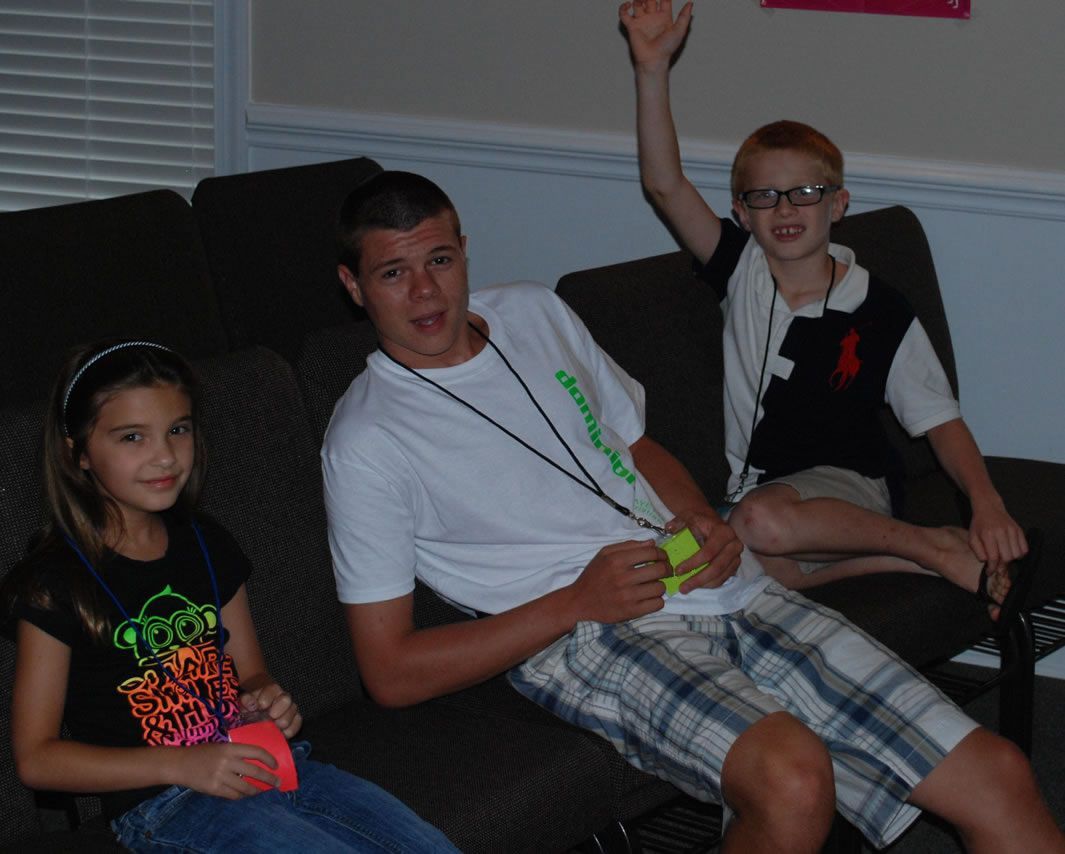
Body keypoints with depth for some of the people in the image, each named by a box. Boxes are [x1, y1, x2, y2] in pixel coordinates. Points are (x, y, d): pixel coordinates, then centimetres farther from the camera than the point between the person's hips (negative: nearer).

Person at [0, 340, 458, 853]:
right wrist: (182, 764, -15)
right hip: (162, 806, -6)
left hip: (266, 766, 6)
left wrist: (267, 702, -1)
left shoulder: (207, 545, 14)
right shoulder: (55, 583, -6)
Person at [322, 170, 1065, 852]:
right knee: (791, 778, -37)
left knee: (998, 778, -8)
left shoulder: (533, 312, 16)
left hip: (724, 591, 6)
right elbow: (390, 672, -5)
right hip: (596, 640, -6)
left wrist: (703, 522, 3)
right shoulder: (367, 440, -2)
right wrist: (578, 602, -12)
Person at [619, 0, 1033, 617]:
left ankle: (946, 549, -19)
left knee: (760, 522, -38)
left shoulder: (881, 313, -4)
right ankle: (913, 560, -21)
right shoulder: (742, 271, 4)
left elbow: (940, 420, -4)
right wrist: (654, 69, -17)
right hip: (760, 486, 3)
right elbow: (665, 185, -6)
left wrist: (987, 502, -22)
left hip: (847, 486, -3)